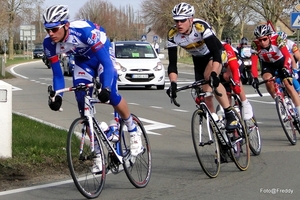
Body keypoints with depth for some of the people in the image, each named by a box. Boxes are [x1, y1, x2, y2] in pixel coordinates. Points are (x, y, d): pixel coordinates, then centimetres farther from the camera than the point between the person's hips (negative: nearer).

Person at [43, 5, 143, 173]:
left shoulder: (84, 31, -39)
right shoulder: (49, 43, -24)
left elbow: (106, 62, -40)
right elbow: (57, 74, -12)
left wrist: (106, 88, -53)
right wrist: (57, 96, -28)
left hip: (102, 53, -5)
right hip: (83, 60, 5)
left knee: (112, 96, -25)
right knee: (84, 107, -7)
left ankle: (134, 132, 1)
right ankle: (98, 154, 3)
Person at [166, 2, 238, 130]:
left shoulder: (201, 27, -36)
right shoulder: (173, 35, -24)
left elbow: (216, 52, -41)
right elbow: (172, 64, -25)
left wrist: (214, 74, -56)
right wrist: (173, 84, -41)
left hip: (214, 53, -5)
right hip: (199, 59, 5)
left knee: (209, 76, -32)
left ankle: (230, 114, -26)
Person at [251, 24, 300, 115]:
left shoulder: (277, 39, -33)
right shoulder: (255, 45, -28)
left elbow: (287, 56, -39)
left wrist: (285, 69, -55)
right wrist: (255, 78, -40)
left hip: (281, 61, -1)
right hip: (267, 64, 2)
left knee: (288, 85, -14)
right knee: (268, 81, -27)